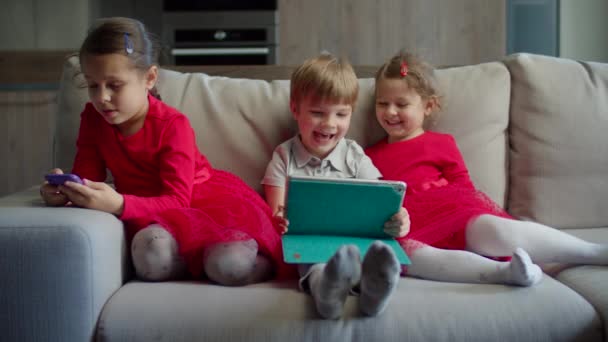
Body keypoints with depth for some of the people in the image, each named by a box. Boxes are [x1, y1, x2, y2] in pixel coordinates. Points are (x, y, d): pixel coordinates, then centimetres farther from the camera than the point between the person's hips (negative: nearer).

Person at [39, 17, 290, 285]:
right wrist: (66, 188, -28)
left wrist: (118, 204, -42)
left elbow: (178, 200, -25)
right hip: (154, 213, 3)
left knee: (231, 266, -34)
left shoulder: (173, 125, -19)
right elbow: (87, 177, -2)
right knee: (150, 258, -36)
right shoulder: (93, 118, -2)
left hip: (206, 200, -3)